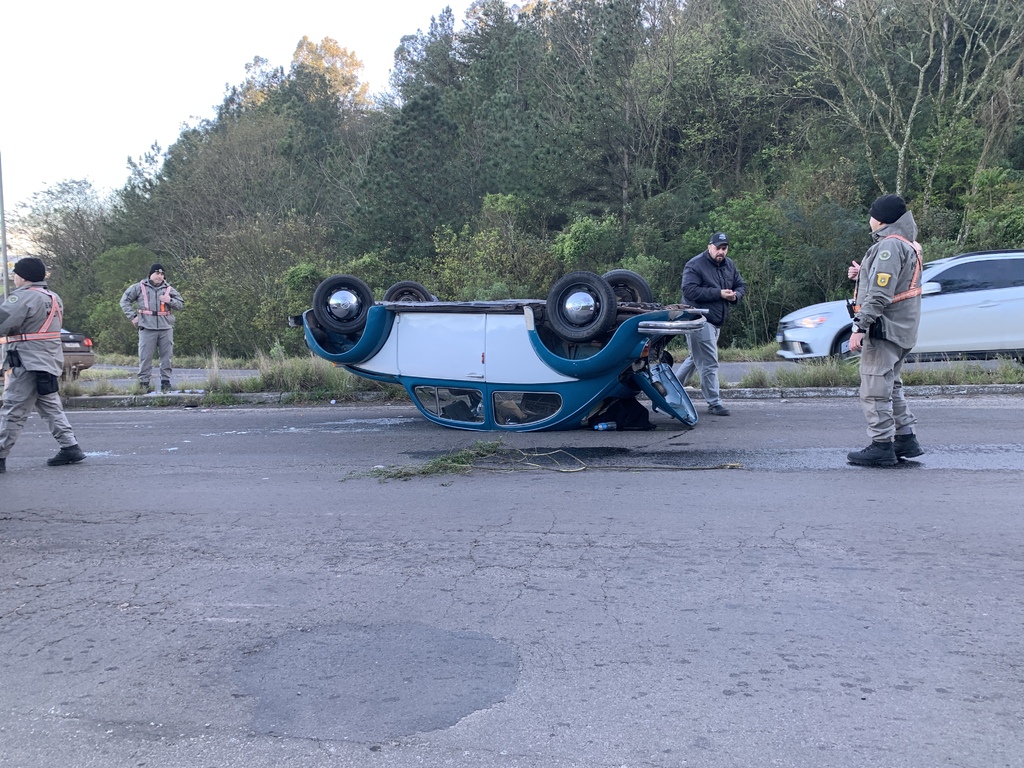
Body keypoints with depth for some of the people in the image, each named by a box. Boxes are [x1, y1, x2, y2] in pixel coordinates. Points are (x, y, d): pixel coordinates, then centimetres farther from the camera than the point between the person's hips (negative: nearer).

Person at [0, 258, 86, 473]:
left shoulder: (23, 296, -13)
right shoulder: (53, 297, 16)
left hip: (28, 363, -9)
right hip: (49, 361, 9)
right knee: (51, 407, 15)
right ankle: (70, 447, 13)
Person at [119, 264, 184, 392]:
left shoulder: (168, 289, 12)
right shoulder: (139, 287, 6)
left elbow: (181, 303, 14)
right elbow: (124, 301, 11)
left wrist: (170, 301, -5)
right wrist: (132, 316, 2)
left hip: (166, 328, 2)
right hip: (147, 328, -2)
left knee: (166, 356, 4)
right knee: (145, 357, -3)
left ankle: (165, 382, 11)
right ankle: (144, 383, 3)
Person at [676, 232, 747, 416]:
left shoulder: (730, 265, 12)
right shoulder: (695, 265, -11)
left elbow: (741, 285, 19)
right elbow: (689, 290, -21)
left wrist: (735, 295, -7)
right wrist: (719, 293, -23)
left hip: (717, 321, 9)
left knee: (696, 358, 19)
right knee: (709, 363, -8)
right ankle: (714, 403, -2)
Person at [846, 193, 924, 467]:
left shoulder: (890, 246, -16)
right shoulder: (907, 245, 17)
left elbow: (880, 293, -23)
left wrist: (860, 327, -24)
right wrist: (863, 274, 13)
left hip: (884, 329, -11)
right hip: (901, 330, 11)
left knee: (875, 390, -7)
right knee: (890, 386, 20)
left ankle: (882, 447, -4)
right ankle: (905, 439, 24)